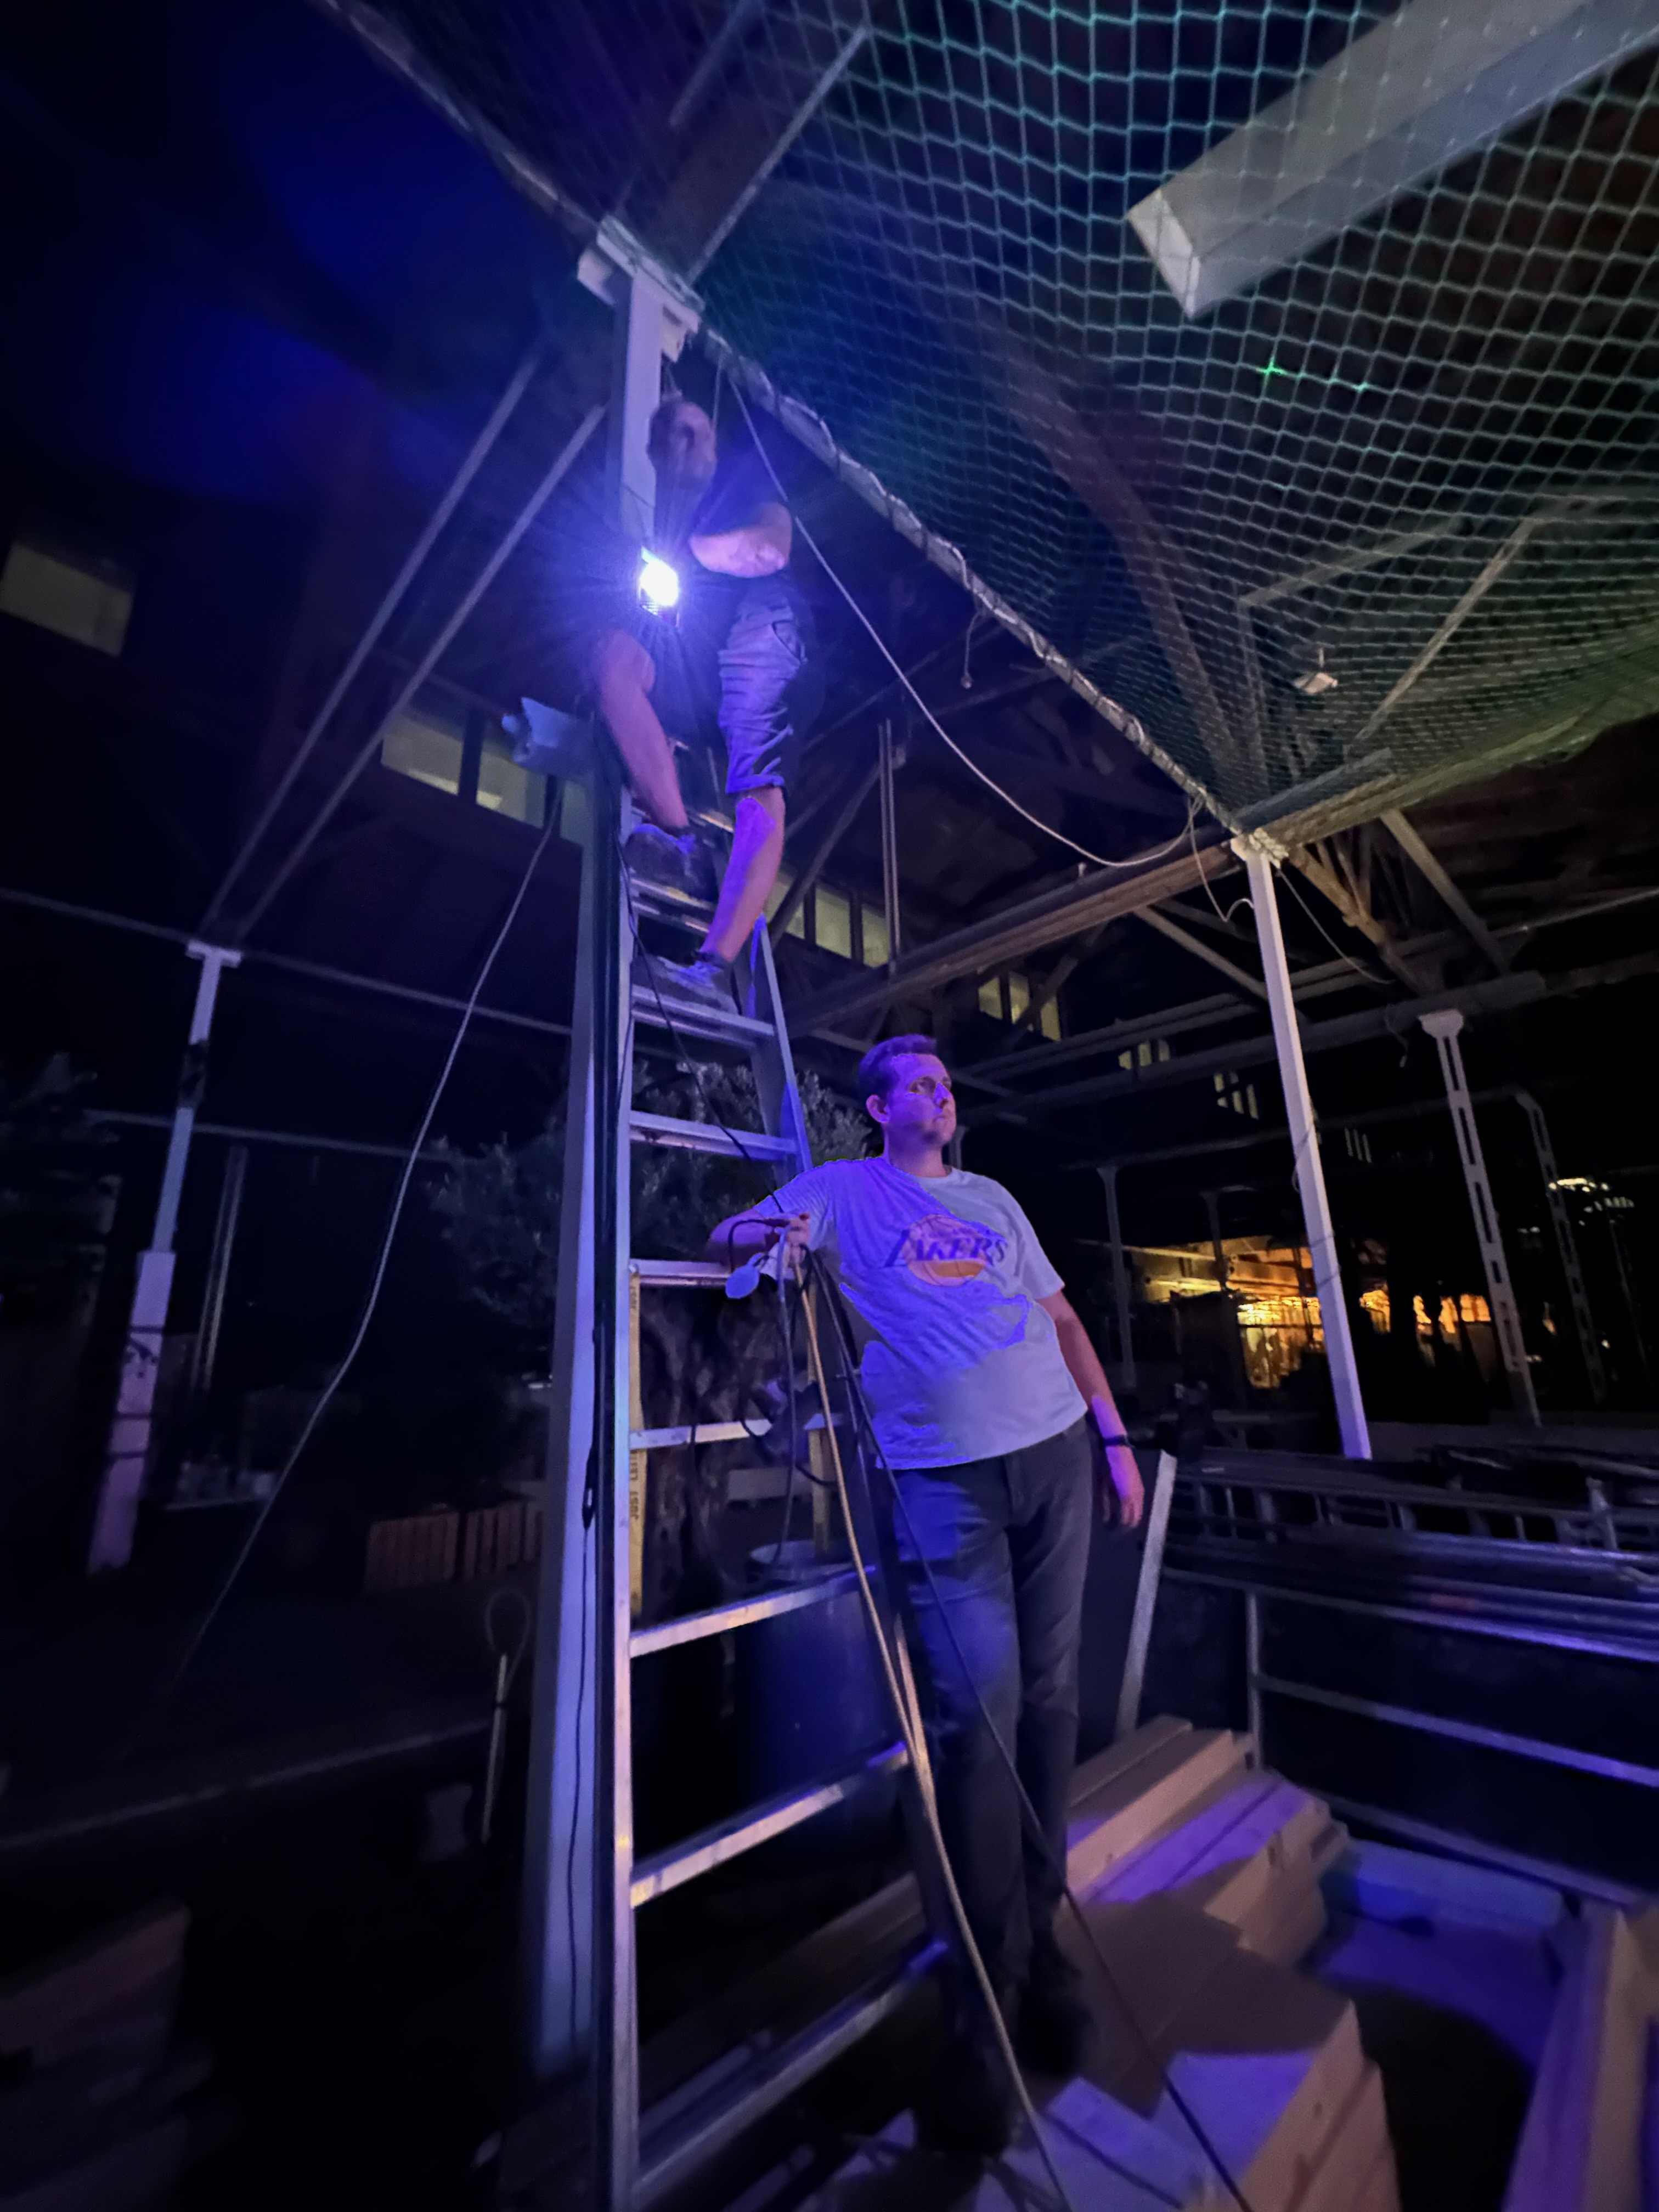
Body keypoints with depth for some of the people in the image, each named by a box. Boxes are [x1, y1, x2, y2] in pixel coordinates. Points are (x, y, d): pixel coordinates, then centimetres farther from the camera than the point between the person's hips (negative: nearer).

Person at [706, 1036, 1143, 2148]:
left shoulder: (991, 1198, 18)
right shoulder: (839, 1190, 6)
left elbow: (1061, 1318, 18)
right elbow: (725, 1240, 3)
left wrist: (1113, 1436, 12)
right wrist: (761, 1234, -22)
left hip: (1056, 1452, 5)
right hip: (946, 1474, -4)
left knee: (1050, 1696, 8)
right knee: (979, 1709, -8)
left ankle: (1042, 1936, 27)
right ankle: (994, 1984, 12)